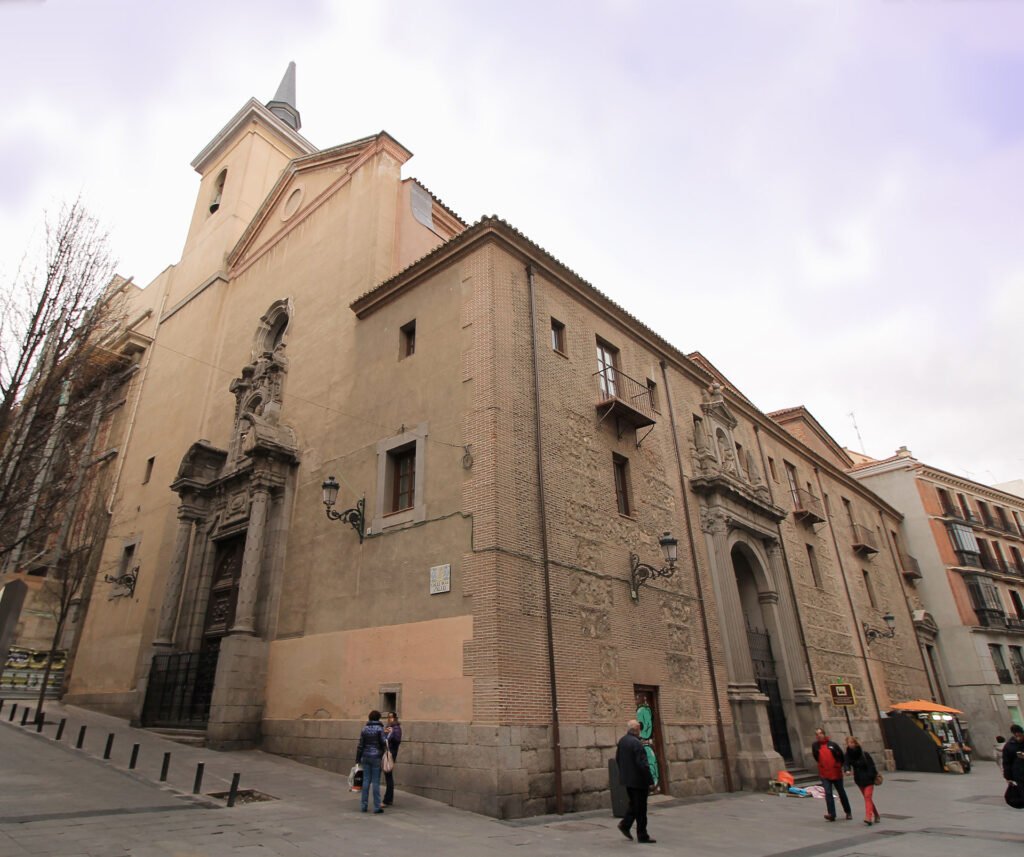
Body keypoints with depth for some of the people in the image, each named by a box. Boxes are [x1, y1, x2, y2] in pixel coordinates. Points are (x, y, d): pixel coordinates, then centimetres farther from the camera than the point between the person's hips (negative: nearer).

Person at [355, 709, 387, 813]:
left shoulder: (364, 729, 5)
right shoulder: (379, 729, -9)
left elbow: (360, 745, 6)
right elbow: (383, 742, -11)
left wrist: (358, 759, 12)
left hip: (366, 757, 4)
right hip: (376, 757, -4)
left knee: (366, 780, 10)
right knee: (376, 782, 1)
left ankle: (363, 805, 15)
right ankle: (377, 806, 5)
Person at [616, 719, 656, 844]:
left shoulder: (621, 741, 4)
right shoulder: (637, 743, -23)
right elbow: (643, 764, -24)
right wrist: (650, 781, -15)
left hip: (627, 779, 8)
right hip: (638, 780, -8)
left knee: (634, 804, 22)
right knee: (641, 808, 4)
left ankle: (625, 824, 17)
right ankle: (642, 836, 13)